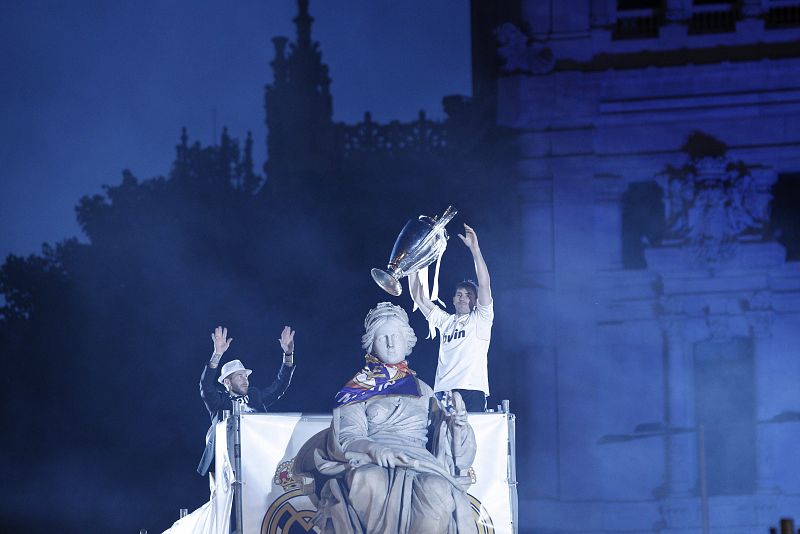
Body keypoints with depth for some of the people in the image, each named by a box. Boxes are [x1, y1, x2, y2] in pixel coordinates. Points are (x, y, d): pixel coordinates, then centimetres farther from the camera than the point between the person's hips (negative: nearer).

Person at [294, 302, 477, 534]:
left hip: (420, 461, 2)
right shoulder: (358, 389, 17)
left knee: (438, 491, -36)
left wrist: (457, 421, -2)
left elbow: (440, 434, 22)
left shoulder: (422, 389, 27)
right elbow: (348, 436, 1)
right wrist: (375, 450, -21)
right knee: (369, 482, -41)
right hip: (370, 463, -2)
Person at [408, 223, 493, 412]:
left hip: (472, 391, -4)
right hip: (442, 393, 4)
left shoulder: (480, 320, 12)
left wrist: (474, 248, -6)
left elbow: (484, 285, -1)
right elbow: (418, 297, 22)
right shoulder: (445, 321, 26)